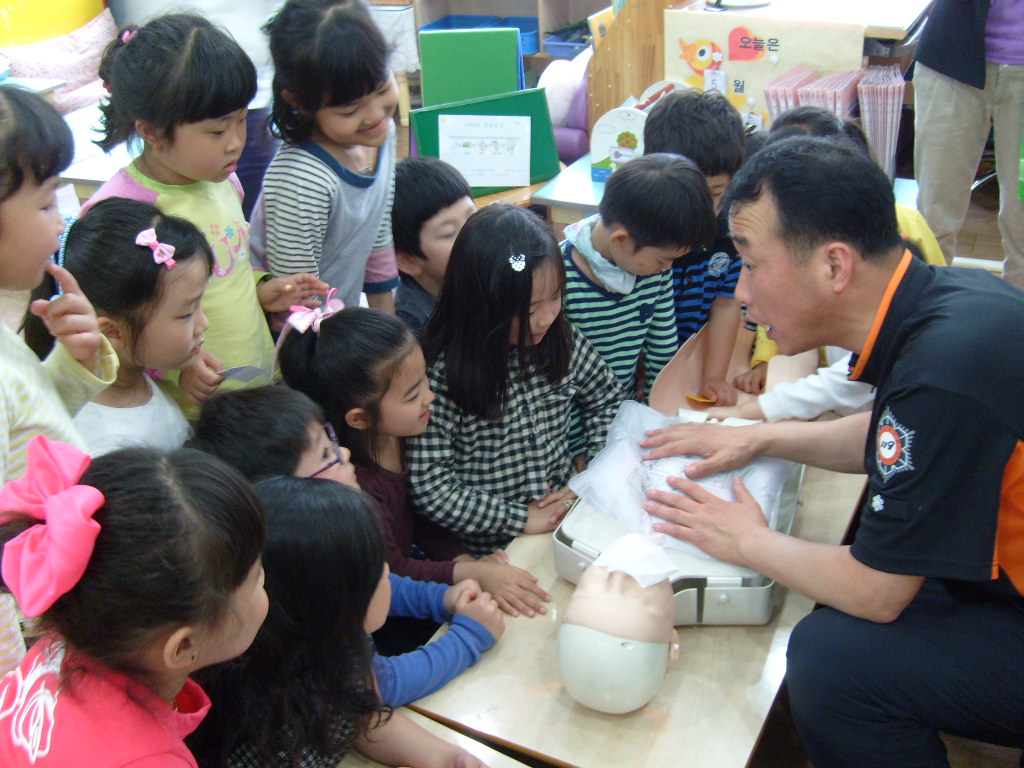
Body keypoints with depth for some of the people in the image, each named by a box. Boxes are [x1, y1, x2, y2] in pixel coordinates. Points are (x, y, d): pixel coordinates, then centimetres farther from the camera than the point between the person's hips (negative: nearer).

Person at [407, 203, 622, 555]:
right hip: (487, 550, -4)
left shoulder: (562, 340, -2)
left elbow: (607, 398, 15)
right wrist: (522, 519, -15)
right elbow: (427, 483, -16)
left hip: (568, 516, 5)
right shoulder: (442, 372, -18)